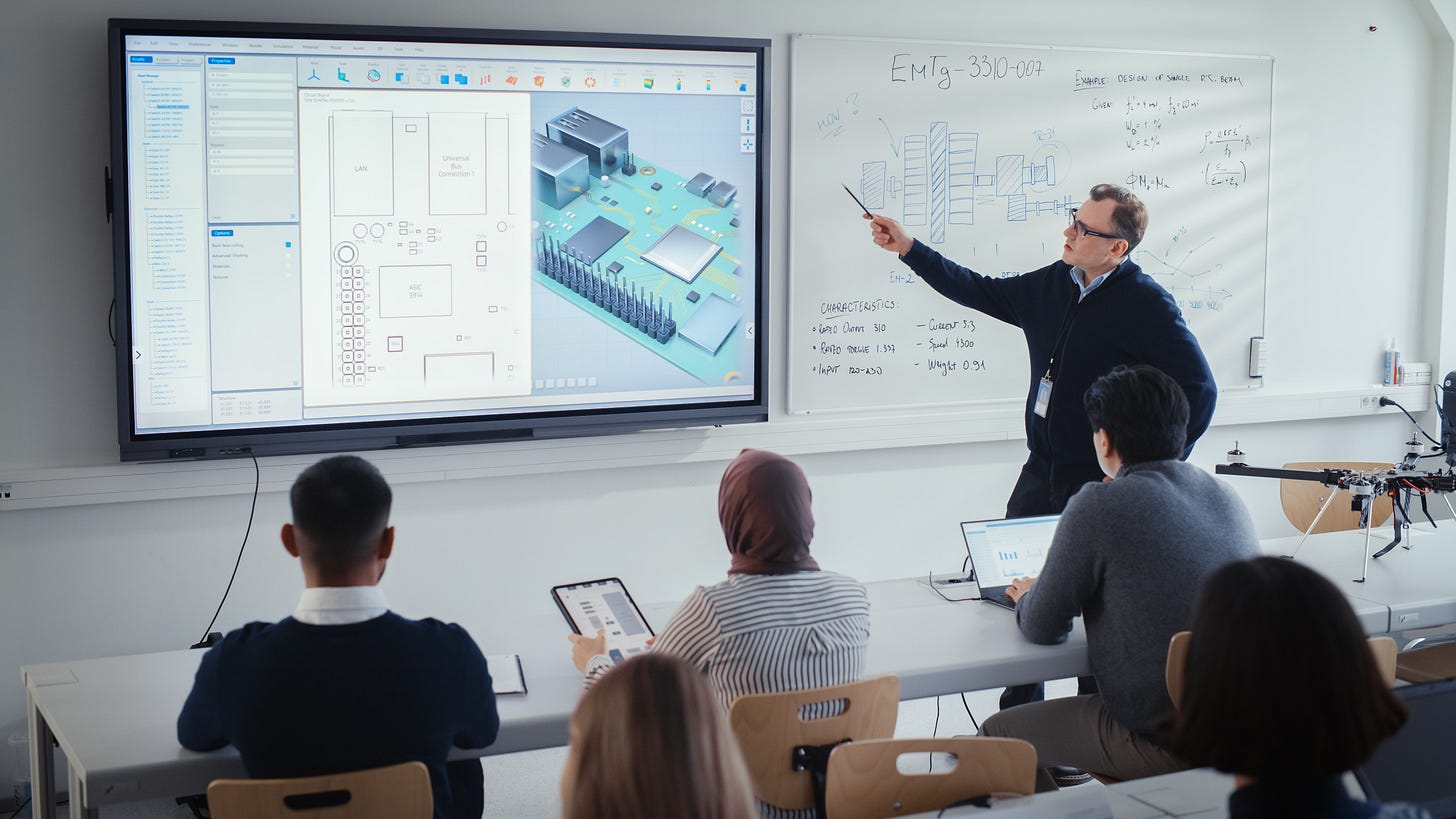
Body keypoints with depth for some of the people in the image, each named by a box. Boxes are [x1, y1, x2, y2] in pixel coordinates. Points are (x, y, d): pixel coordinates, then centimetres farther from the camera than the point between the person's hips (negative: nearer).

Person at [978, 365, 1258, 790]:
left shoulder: (1099, 506, -15)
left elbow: (1043, 628, -6)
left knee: (999, 733, 13)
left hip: (1163, 743, -7)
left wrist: (1027, 596, 16)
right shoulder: (1227, 496, 6)